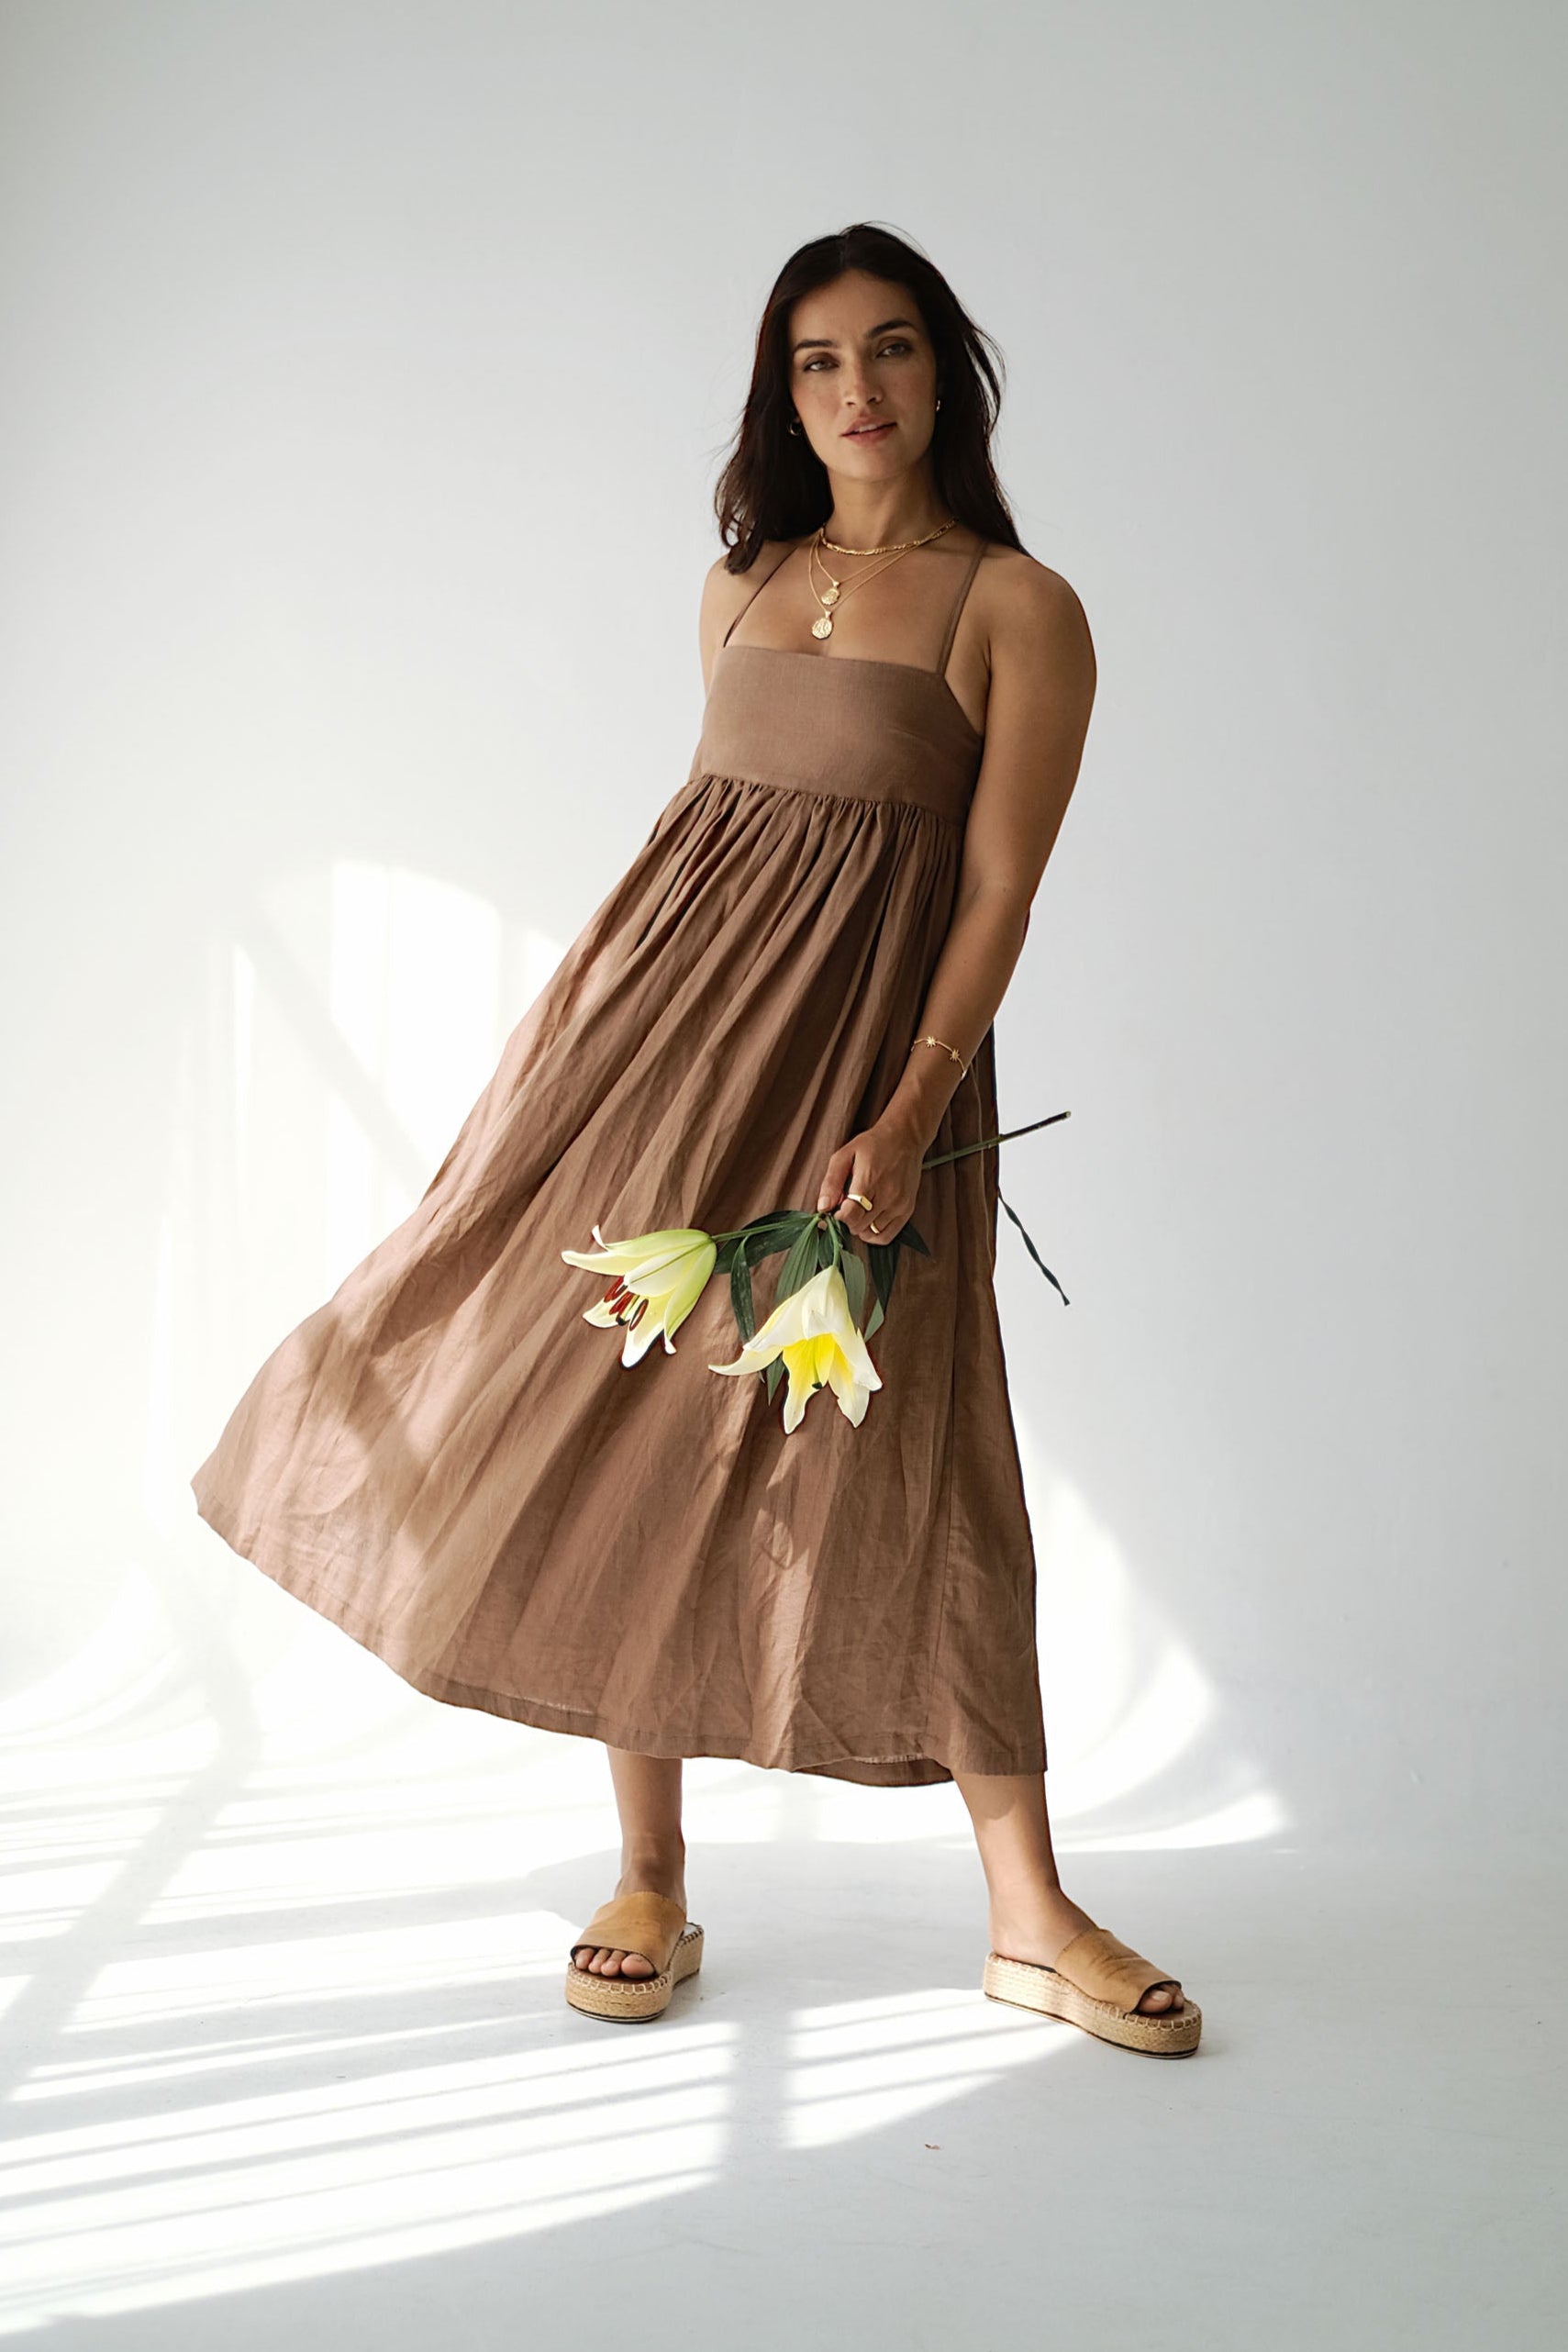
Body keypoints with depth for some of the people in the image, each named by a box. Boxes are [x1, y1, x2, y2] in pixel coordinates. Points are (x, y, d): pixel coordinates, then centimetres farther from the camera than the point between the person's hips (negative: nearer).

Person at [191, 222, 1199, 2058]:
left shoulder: (1018, 610, -2)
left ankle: (1030, 1919, 11)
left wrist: (910, 1116, -19)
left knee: (898, 1473, -4)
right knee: (628, 1430, 3)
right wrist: (570, 990, 18)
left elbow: (999, 894, -9)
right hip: (663, 1021, 5)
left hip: (859, 1059, -5)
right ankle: (648, 1885, 17)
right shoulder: (742, 584, 14)